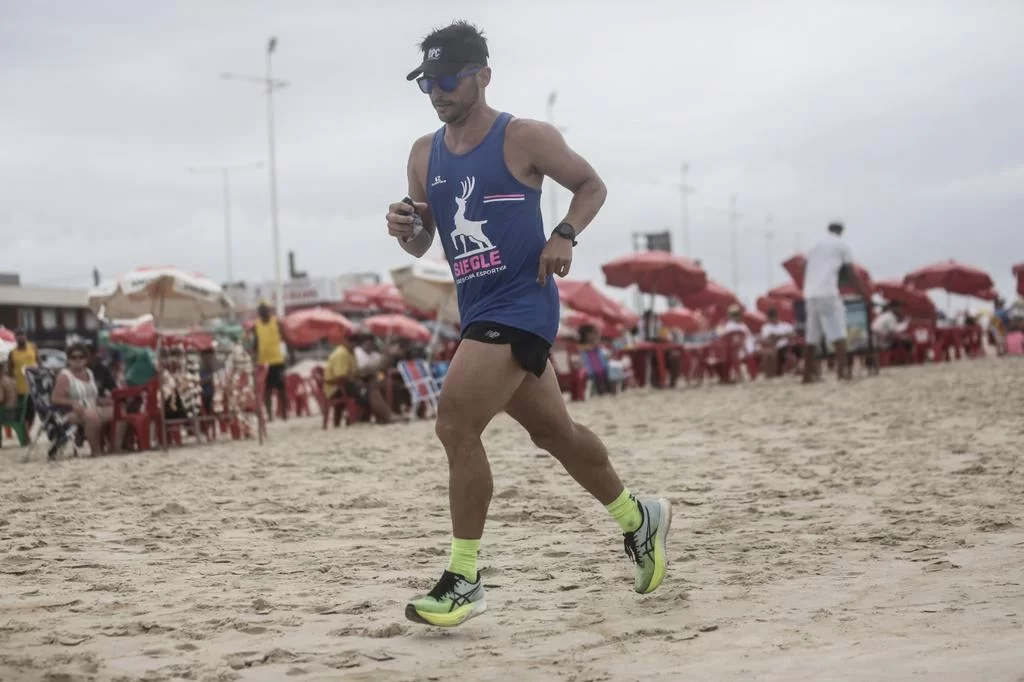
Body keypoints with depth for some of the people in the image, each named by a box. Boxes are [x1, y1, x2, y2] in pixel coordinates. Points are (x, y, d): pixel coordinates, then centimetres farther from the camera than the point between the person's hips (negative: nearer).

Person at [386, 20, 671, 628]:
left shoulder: (525, 139, -7)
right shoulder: (425, 155, 11)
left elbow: (591, 185, 3)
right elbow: (422, 244, 16)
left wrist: (565, 235, -14)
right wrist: (405, 230, -8)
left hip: (521, 306, -7)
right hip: (479, 314, 7)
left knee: (456, 425, -18)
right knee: (553, 431, 17)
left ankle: (464, 581, -10)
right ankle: (638, 516, 39)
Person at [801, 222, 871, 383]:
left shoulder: (814, 247, 24)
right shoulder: (842, 245, 7)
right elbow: (852, 274, 5)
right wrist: (867, 296, 10)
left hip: (810, 295, 6)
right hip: (827, 295, -6)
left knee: (812, 340, 11)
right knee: (838, 336, -8)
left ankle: (807, 375, 13)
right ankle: (842, 372, -20)